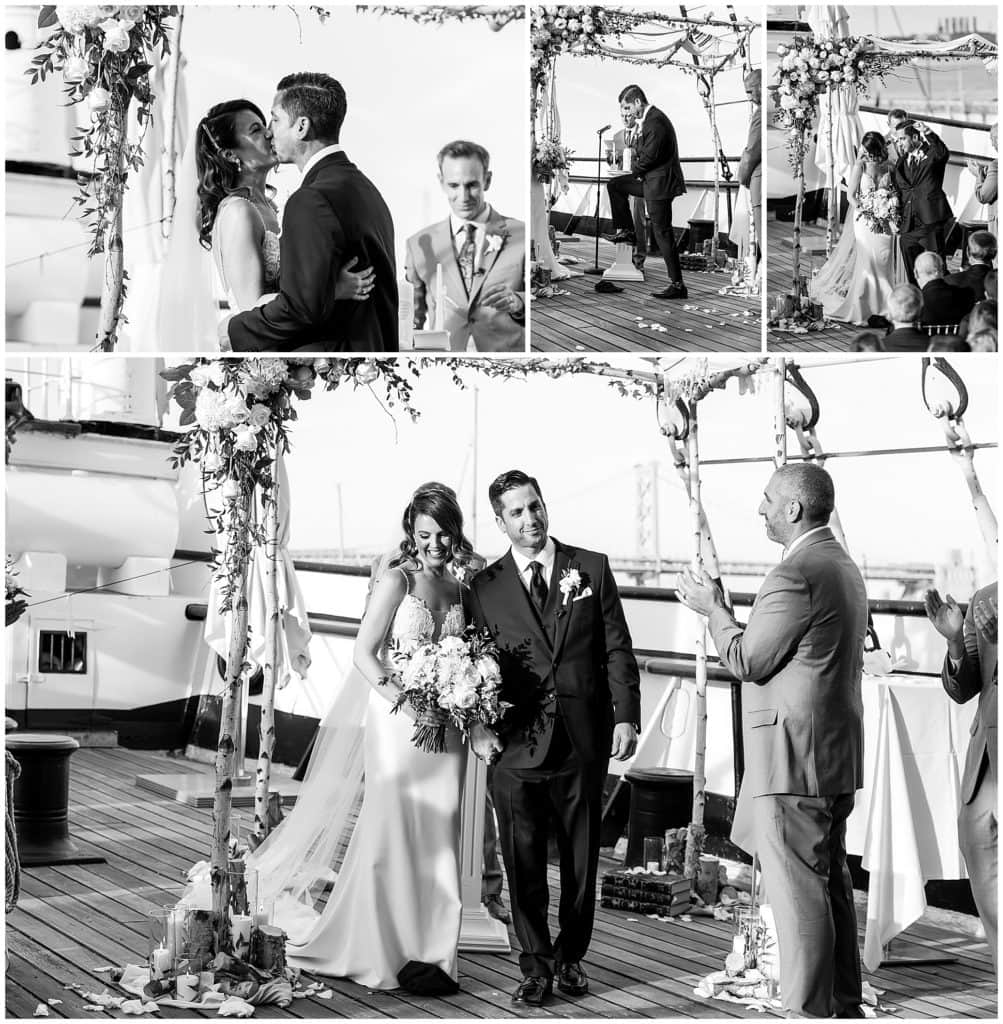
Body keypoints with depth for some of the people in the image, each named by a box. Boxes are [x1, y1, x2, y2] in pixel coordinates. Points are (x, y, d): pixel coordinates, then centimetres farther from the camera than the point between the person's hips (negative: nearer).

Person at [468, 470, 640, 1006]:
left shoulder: (592, 568, 6)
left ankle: (571, 957, 25)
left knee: (581, 857, 9)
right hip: (516, 745, 0)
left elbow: (617, 650, 5)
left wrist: (625, 716, -3)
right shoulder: (484, 587, 5)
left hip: (584, 740, 1)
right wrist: (477, 726, -5)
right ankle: (536, 965, 13)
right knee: (523, 860, 2)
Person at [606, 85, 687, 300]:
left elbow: (650, 157, -22)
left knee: (663, 233, -7)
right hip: (651, 180, 10)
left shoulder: (655, 122, -20)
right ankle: (626, 231, 21)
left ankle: (677, 285, -4)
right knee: (615, 185, 17)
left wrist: (632, 170, -5)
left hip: (660, 184, -10)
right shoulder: (651, 118, 13)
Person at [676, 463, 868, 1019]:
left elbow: (747, 661, -14)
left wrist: (713, 609, 1)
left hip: (792, 759, -10)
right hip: (836, 757, 10)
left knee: (797, 893, -5)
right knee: (832, 885, 17)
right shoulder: (843, 566, 14)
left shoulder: (795, 575, -19)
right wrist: (722, 610, 18)